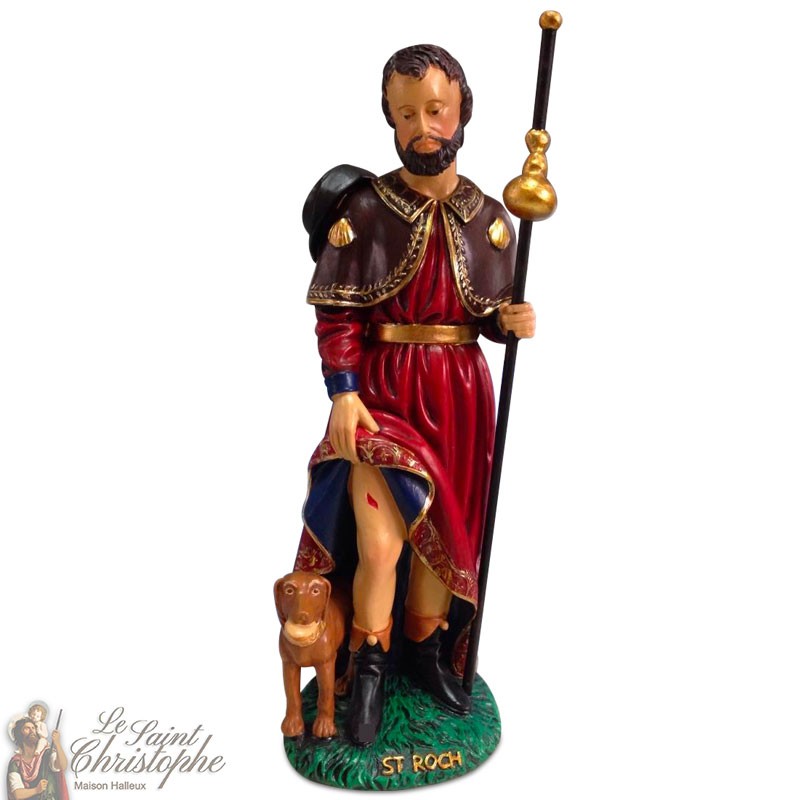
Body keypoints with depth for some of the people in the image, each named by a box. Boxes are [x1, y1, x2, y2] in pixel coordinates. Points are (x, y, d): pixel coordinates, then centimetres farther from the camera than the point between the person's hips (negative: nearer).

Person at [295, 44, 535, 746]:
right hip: (382, 390, -3)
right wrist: (344, 394, -16)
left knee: (442, 531, 12)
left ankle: (426, 652, 37)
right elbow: (337, 314, -7)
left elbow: (489, 316, 11)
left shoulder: (489, 217, 5)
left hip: (460, 394, 4)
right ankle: (370, 667, 20)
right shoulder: (364, 207, -4)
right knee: (380, 544, -9)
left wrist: (512, 321, -11)